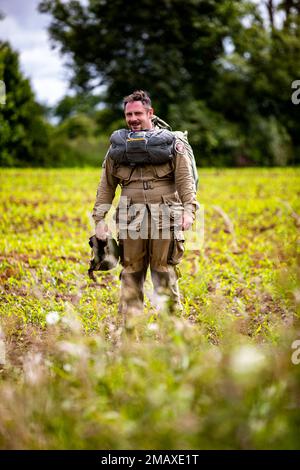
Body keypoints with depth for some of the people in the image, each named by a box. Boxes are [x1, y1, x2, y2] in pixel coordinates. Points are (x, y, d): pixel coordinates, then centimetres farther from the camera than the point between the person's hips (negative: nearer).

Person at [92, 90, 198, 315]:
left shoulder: (171, 143, 8)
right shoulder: (118, 146, 16)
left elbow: (185, 179, -1)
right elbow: (106, 186, 15)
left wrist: (189, 209, -15)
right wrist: (99, 218, 9)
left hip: (164, 217, -2)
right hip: (131, 218, 2)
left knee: (165, 271, -1)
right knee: (131, 271, 4)